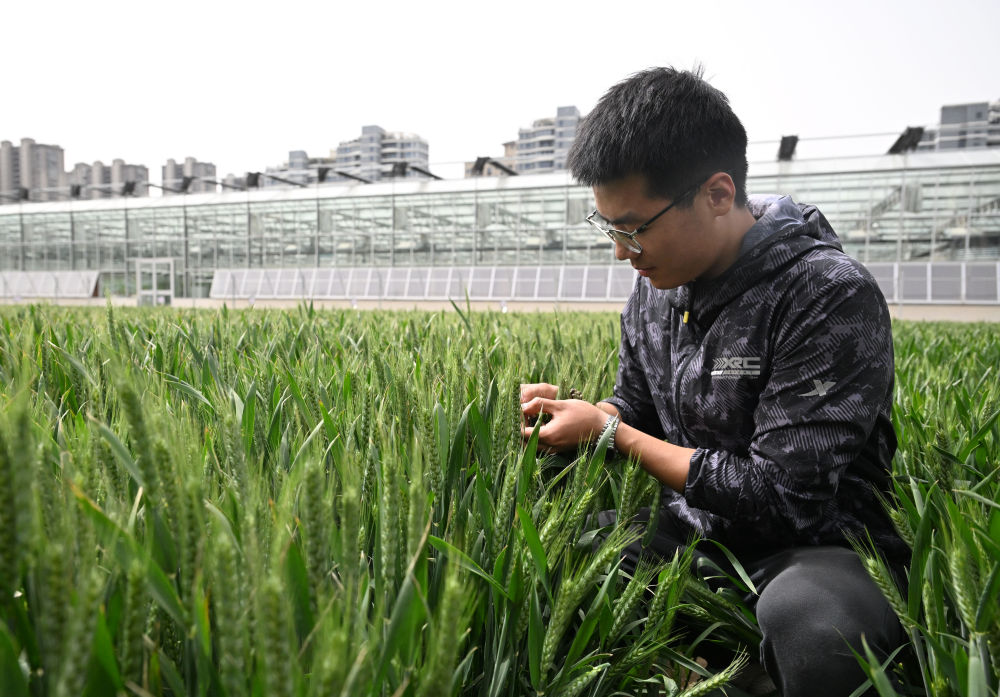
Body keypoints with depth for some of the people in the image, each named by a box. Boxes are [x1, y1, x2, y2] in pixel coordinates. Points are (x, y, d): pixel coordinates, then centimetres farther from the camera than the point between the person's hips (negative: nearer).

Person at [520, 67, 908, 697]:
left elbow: (781, 497, -24)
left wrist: (610, 432, -18)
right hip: (692, 529, 6)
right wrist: (567, 409, -8)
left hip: (814, 547, -5)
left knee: (809, 621, -39)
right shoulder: (654, 289, 0)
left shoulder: (830, 296, -22)